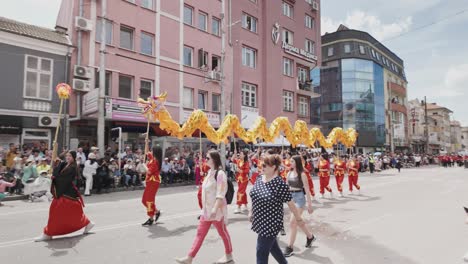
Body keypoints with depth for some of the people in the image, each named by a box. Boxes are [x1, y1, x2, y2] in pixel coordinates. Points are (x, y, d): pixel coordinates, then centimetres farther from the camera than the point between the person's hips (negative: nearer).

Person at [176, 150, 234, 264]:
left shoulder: (220, 174, -19)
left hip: (217, 209, -8)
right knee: (200, 233, 11)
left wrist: (215, 209, -28)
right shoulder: (210, 172, 9)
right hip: (207, 209, 9)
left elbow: (221, 194, -24)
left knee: (222, 232, 9)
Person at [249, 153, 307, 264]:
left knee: (262, 253, 0)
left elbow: (291, 204, -13)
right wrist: (251, 212, 17)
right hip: (259, 221, 7)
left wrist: (299, 219, -5)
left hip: (271, 223, -7)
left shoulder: (280, 184, -22)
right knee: (273, 247, 24)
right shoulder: (259, 178, 0)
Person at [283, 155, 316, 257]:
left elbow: (307, 190, -12)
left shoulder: (302, 174, -14)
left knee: (292, 223, -8)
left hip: (299, 197, -7)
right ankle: (310, 236, 43)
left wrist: (309, 204, -12)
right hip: (291, 197, 7)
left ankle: (290, 247, 4)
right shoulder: (289, 173, 4)